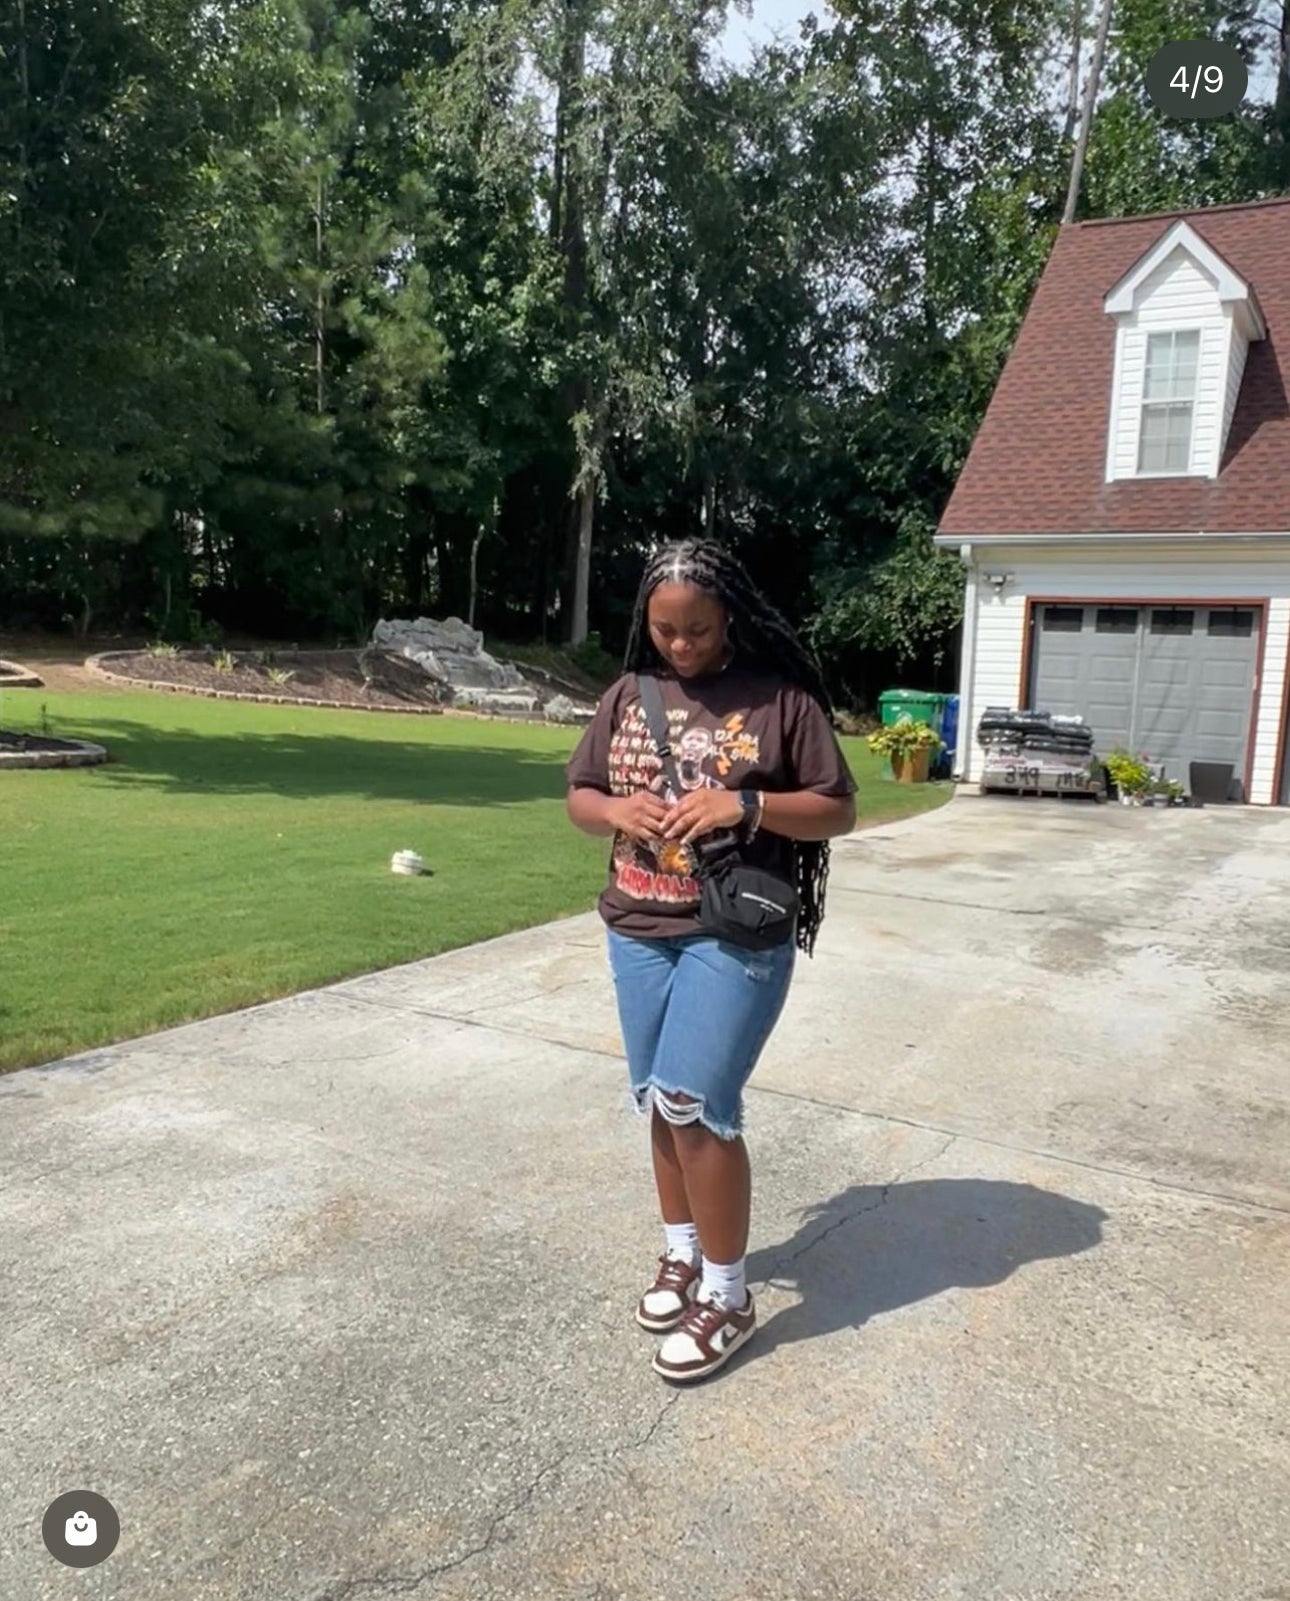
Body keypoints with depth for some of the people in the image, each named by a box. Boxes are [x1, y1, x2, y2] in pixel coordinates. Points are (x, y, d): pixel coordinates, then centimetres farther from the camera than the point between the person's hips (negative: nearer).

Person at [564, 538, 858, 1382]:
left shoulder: (782, 698, -7)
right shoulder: (629, 695, 6)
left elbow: (839, 811, -5)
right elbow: (579, 795, 13)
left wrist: (747, 806, -21)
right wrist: (616, 811, -10)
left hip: (737, 935, -5)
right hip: (639, 931, 5)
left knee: (694, 1105, -8)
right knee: (661, 1104, 14)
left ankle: (728, 1296, 11)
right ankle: (683, 1252, 35)